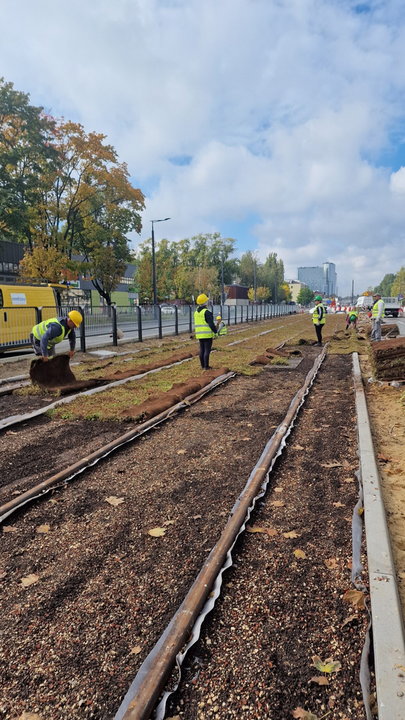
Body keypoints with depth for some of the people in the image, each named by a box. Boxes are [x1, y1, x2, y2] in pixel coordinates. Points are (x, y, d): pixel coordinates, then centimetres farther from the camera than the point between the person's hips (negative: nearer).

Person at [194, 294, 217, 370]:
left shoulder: (196, 312, 10)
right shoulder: (207, 312, -15)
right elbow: (211, 324, -17)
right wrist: (215, 331, -7)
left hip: (199, 334, 7)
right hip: (207, 335, -7)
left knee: (202, 350, 13)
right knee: (207, 350, -3)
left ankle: (203, 365, 18)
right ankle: (206, 366, -2)